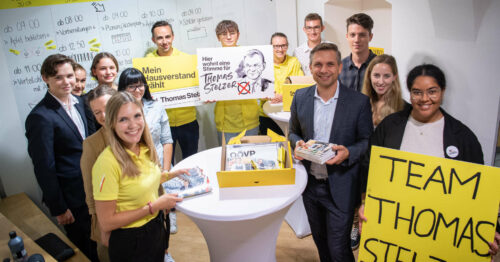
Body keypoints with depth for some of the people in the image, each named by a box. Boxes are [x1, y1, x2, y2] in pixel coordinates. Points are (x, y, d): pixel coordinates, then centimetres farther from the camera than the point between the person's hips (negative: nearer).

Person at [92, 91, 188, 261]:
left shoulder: (145, 149, -4)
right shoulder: (107, 162, -25)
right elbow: (106, 223, -22)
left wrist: (171, 175, 3)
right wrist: (154, 206, -22)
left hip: (157, 228, 6)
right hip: (130, 242, -6)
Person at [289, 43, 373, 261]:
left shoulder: (359, 101, -11)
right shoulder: (300, 97, -1)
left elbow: (367, 141, -4)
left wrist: (348, 153, -23)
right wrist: (298, 143, -11)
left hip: (340, 188, -4)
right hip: (310, 184, 4)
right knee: (320, 241, 23)